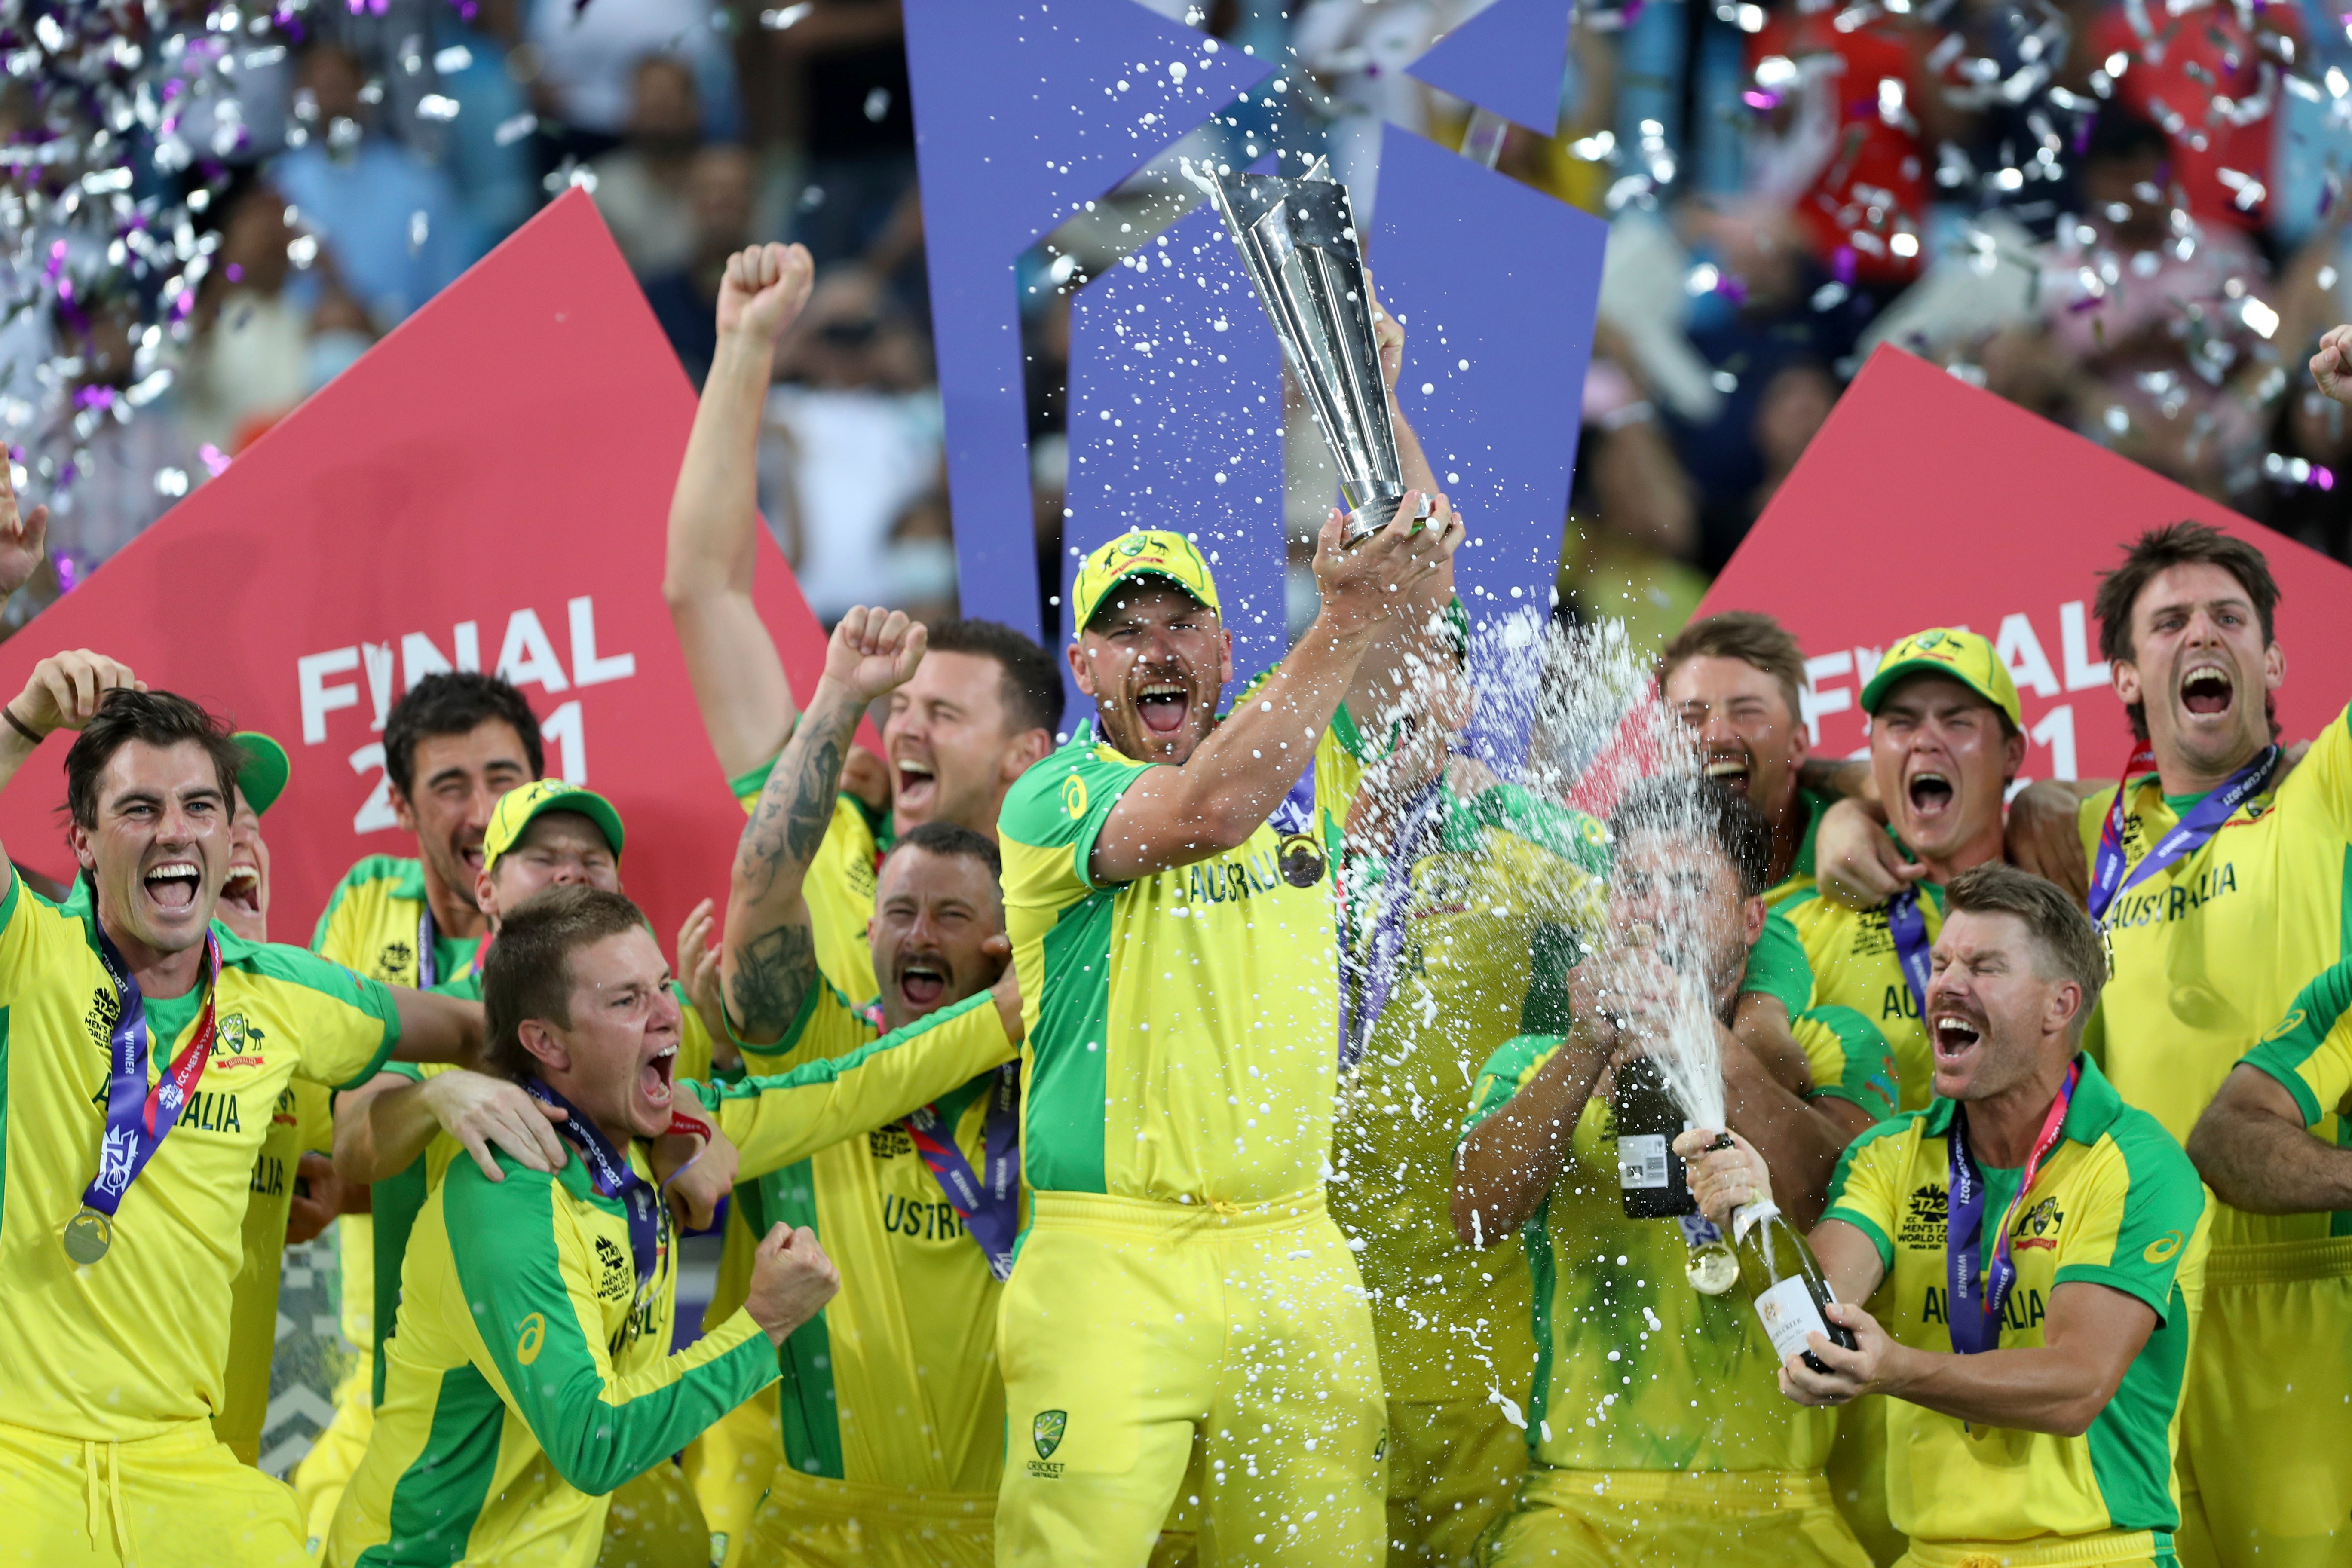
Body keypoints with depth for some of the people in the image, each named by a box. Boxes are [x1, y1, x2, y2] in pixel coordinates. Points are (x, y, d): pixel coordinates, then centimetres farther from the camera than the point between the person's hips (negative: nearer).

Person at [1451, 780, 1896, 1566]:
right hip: (1582, 1495, 0)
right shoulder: (1533, 1066, 15)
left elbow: (1836, 1197, -10)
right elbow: (1478, 1216, -5)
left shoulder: (1829, 1048, 11)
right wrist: (1589, 1048, -16)